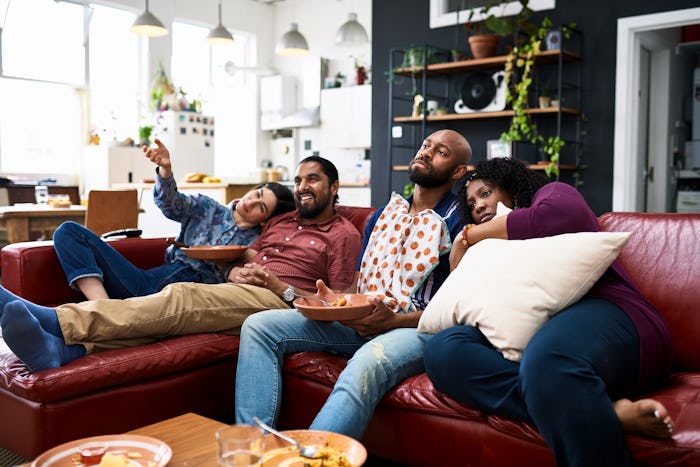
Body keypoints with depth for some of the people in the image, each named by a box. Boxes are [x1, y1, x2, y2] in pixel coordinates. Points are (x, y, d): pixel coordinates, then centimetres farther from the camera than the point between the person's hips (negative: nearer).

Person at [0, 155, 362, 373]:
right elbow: (239, 262, 24)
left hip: (280, 303, -6)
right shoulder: (281, 221, 29)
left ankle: (57, 320, -42)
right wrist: (238, 272, -1)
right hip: (238, 292, 7)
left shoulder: (344, 234, 8)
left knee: (180, 296, -29)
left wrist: (282, 287, -10)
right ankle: (62, 347, -45)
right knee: (178, 302, -25)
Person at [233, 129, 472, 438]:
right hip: (358, 322, 7)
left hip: (416, 329, -6)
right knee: (259, 326, -9)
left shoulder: (458, 222, 0)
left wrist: (393, 321, -20)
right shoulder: (382, 216, 20)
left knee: (367, 362, -42)